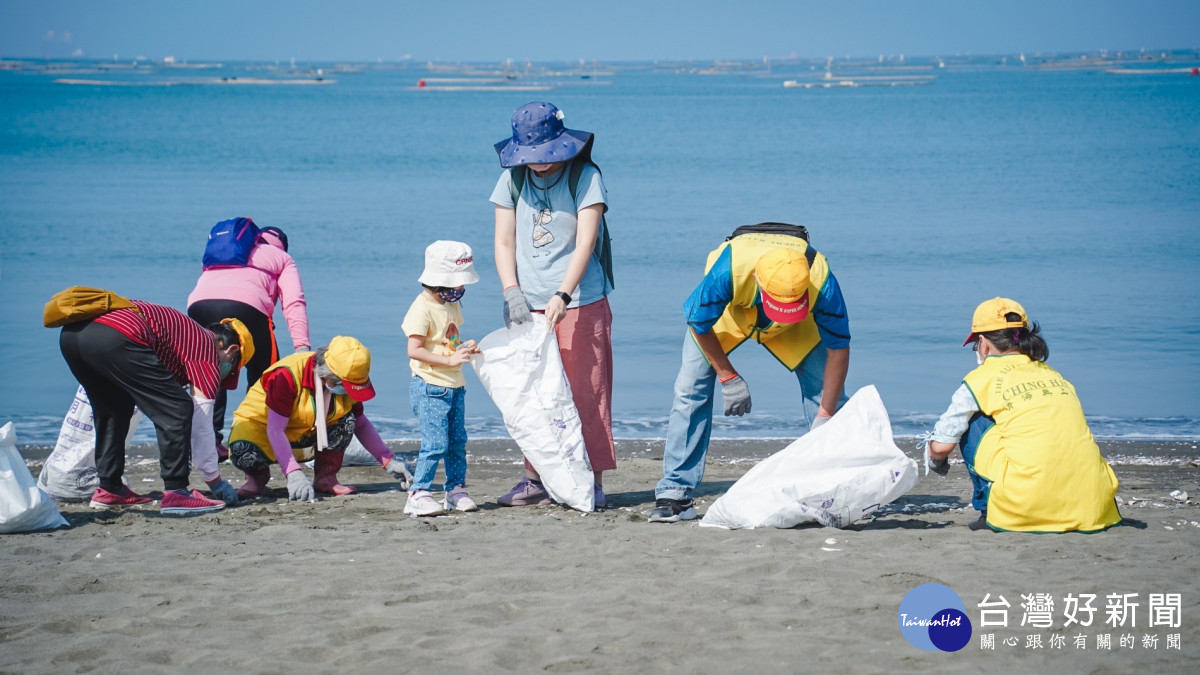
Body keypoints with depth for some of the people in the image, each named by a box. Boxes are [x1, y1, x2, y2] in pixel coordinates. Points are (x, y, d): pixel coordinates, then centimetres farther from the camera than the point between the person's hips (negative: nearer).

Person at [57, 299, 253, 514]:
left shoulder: (190, 334, 34)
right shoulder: (207, 350, 11)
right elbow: (201, 422, 10)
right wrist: (215, 481, 18)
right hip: (115, 337, -9)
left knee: (111, 411, 30)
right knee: (177, 409, 1)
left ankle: (108, 488, 30)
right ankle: (175, 492, -1)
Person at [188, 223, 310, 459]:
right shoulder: (281, 258, 29)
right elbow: (294, 302, 11)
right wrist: (302, 345, 0)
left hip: (198, 306, 4)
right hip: (245, 305, -4)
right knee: (263, 376, 11)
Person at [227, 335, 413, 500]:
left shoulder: (346, 381, -13)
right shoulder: (286, 376, -32)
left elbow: (361, 424, 2)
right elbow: (274, 430, -33)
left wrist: (389, 461, -5)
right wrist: (294, 475, -41)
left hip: (305, 438, 5)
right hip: (261, 426, -5)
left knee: (347, 421, -22)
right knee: (245, 454, -38)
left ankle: (326, 478, -11)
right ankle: (258, 475, -4)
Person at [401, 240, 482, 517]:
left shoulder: (452, 305, 13)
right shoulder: (422, 309, -15)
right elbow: (414, 350, -21)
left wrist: (465, 348, 4)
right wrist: (450, 360, -24)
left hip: (454, 385, 9)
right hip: (430, 387, -9)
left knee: (457, 441, 10)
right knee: (436, 443, -12)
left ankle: (456, 491, 19)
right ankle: (419, 494, -6)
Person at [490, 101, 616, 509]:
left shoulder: (585, 178, -6)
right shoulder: (512, 180, 5)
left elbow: (585, 244, -14)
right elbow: (504, 244, 4)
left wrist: (561, 297, -25)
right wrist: (512, 294, -11)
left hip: (579, 303, -4)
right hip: (528, 306, 4)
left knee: (586, 393, -3)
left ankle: (592, 482, 2)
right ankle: (535, 480, 13)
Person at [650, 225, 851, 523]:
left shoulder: (821, 282, -40)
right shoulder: (728, 269, -44)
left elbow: (839, 348, -26)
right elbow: (699, 323, -23)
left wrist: (826, 415, -26)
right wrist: (728, 377, -16)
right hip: (726, 311, -1)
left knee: (826, 387, -13)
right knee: (691, 387, -11)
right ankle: (675, 493, -6)